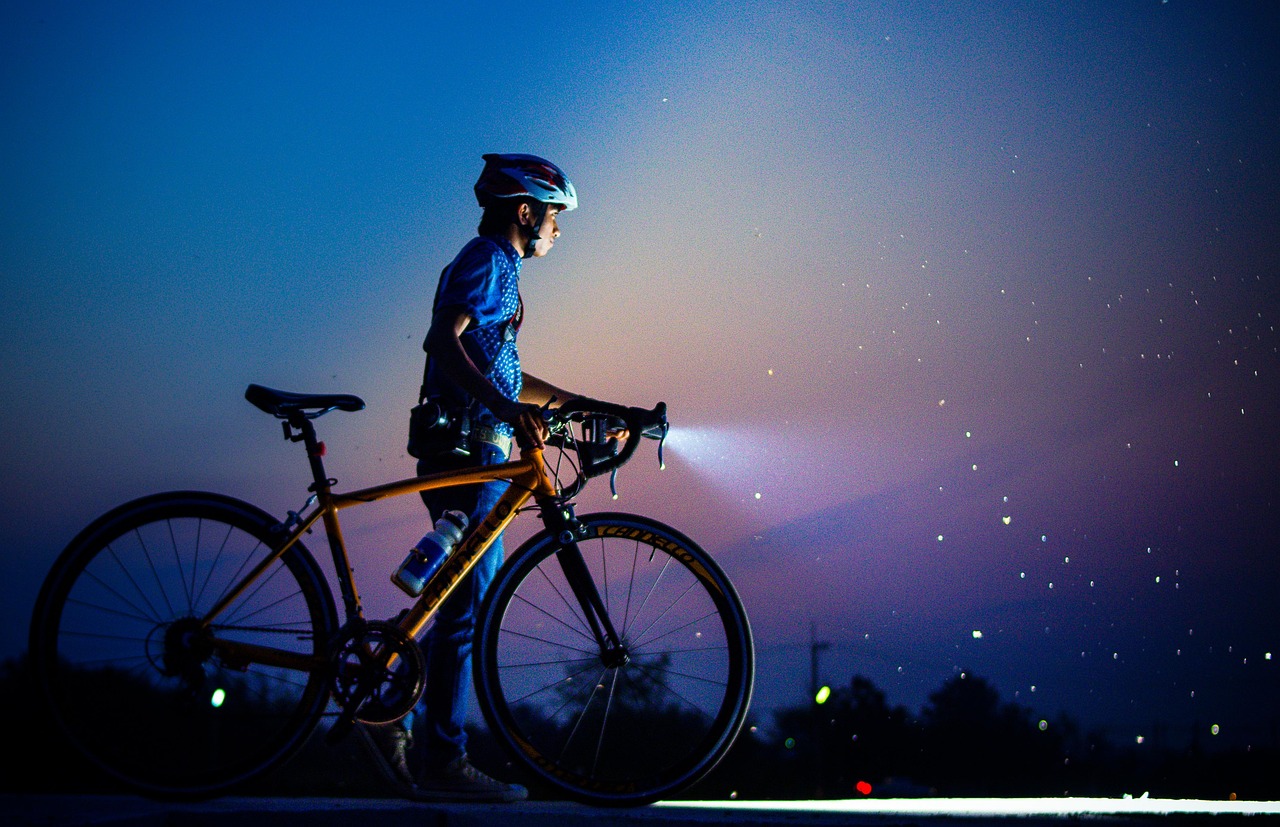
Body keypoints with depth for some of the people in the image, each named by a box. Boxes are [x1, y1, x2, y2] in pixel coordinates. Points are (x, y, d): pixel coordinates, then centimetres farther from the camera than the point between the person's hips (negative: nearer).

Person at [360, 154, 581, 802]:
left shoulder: (500, 268, 25)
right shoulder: (487, 260, -7)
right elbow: (445, 340, -24)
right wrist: (508, 407, -35)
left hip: (478, 454, 10)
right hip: (468, 451, -10)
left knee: (474, 595, 12)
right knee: (468, 603, -8)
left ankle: (397, 714, 16)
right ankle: (442, 760, -5)